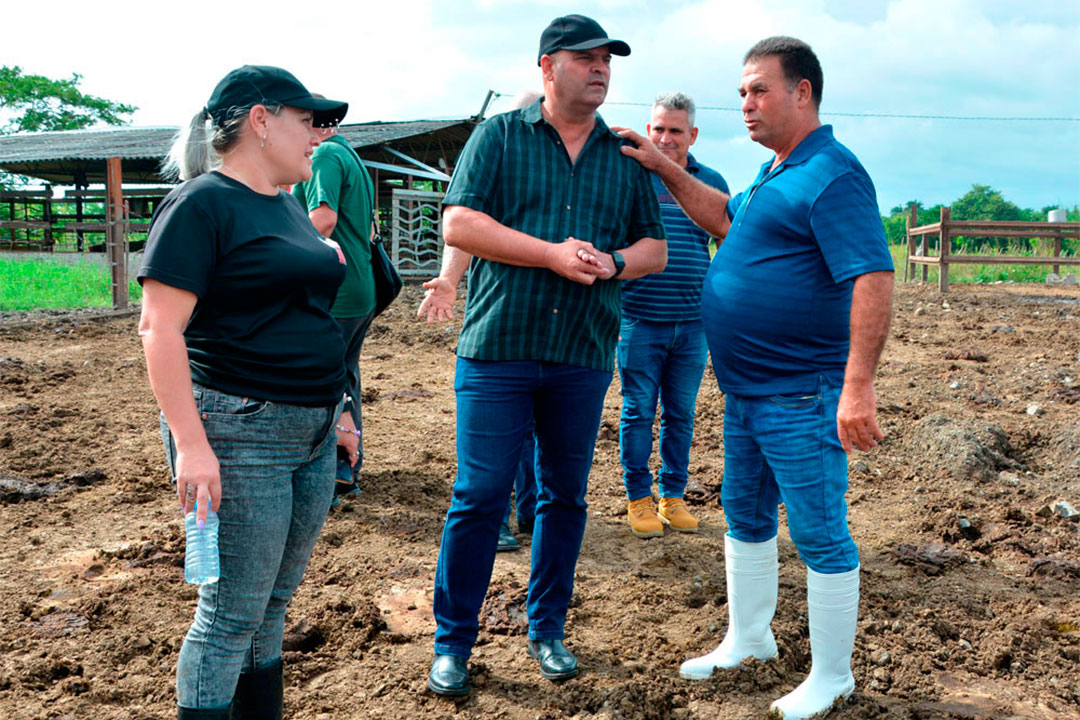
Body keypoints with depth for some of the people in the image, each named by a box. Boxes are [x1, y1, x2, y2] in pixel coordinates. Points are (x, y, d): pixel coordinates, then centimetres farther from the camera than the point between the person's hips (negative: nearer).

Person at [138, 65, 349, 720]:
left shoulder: (289, 205, 16)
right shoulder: (201, 205, -10)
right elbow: (161, 327, -16)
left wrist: (333, 409, 22)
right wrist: (191, 444, -23)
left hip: (312, 432, 8)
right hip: (241, 434, -8)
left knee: (273, 605, 16)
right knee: (232, 616, 0)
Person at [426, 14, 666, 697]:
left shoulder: (626, 156, 12)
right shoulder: (499, 136, 3)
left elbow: (656, 248, 14)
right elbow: (459, 224, -7)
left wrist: (612, 262, -9)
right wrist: (553, 254, -15)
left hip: (584, 357, 3)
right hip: (497, 349, -3)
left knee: (565, 495, 11)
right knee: (479, 496, -1)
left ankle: (548, 627, 28)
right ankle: (453, 641, 14)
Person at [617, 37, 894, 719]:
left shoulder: (832, 174, -18)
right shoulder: (776, 173, 13)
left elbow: (874, 279, -26)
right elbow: (727, 219, 30)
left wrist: (859, 386, -32)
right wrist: (664, 167, 21)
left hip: (801, 396, -10)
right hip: (747, 391, 10)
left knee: (820, 534, 2)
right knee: (746, 515, 20)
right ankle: (747, 639, 38)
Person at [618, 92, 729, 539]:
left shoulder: (711, 182, 9)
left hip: (693, 322, 3)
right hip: (639, 320, -2)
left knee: (681, 414, 10)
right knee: (638, 412, 2)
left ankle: (674, 496, 22)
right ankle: (638, 498, 16)